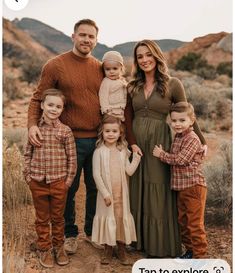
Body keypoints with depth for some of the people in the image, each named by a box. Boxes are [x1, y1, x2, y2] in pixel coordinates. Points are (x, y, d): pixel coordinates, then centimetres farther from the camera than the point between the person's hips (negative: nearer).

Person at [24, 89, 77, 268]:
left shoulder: (65, 131, -6)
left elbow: (72, 158, -4)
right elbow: (28, 154, 5)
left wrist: (68, 180, -5)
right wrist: (28, 175, 0)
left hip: (59, 183, -1)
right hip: (38, 183, 1)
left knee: (58, 218, 15)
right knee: (42, 219, 16)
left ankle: (58, 246, 35)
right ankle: (44, 249, 32)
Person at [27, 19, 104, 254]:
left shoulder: (101, 68, 8)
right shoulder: (55, 65, -4)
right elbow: (38, 98, -2)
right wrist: (32, 124, -18)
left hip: (98, 139, 4)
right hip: (70, 139, -3)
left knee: (96, 188, 14)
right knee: (68, 189, 9)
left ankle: (92, 230, 35)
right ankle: (69, 233, 31)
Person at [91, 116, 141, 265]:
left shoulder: (123, 151, 2)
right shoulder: (99, 151, -8)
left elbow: (129, 171, -3)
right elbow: (96, 174, -11)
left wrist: (137, 157, -10)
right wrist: (105, 193, -14)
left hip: (121, 193, 3)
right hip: (106, 193, -3)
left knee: (121, 218, 9)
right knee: (108, 218, 7)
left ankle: (122, 249, 25)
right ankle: (108, 249, 24)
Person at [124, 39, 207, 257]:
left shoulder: (173, 84, -3)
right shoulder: (132, 86, 8)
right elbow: (128, 119, 2)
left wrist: (201, 142, 2)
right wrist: (132, 143, -11)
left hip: (159, 144, -3)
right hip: (136, 143, 4)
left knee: (158, 195, 4)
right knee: (137, 193, 10)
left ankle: (160, 245, 21)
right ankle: (139, 240, 27)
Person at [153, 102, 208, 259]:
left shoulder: (192, 139, -15)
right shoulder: (178, 137, 13)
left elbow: (180, 159, -21)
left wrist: (161, 154, -11)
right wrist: (163, 153, 5)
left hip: (193, 187, -9)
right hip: (181, 187, 9)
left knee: (194, 223, -1)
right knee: (183, 221, 18)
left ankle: (199, 255, 12)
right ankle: (190, 250, 32)